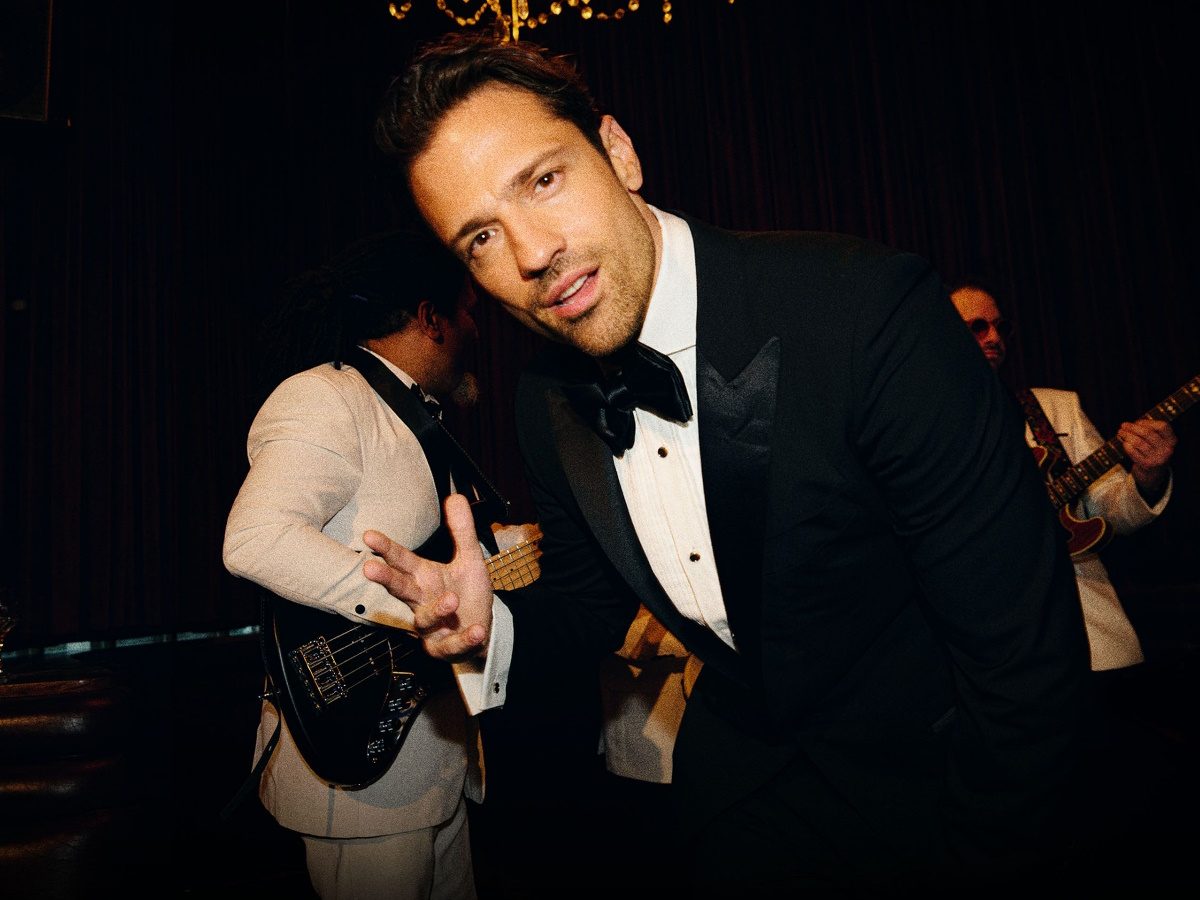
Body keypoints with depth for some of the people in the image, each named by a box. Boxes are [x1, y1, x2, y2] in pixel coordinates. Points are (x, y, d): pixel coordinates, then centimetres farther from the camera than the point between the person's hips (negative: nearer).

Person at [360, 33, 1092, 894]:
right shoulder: (547, 403, -9)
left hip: (922, 770, -4)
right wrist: (493, 628, -18)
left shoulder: (866, 308, -29)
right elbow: (591, 602, 2)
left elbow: (1022, 639, -26)